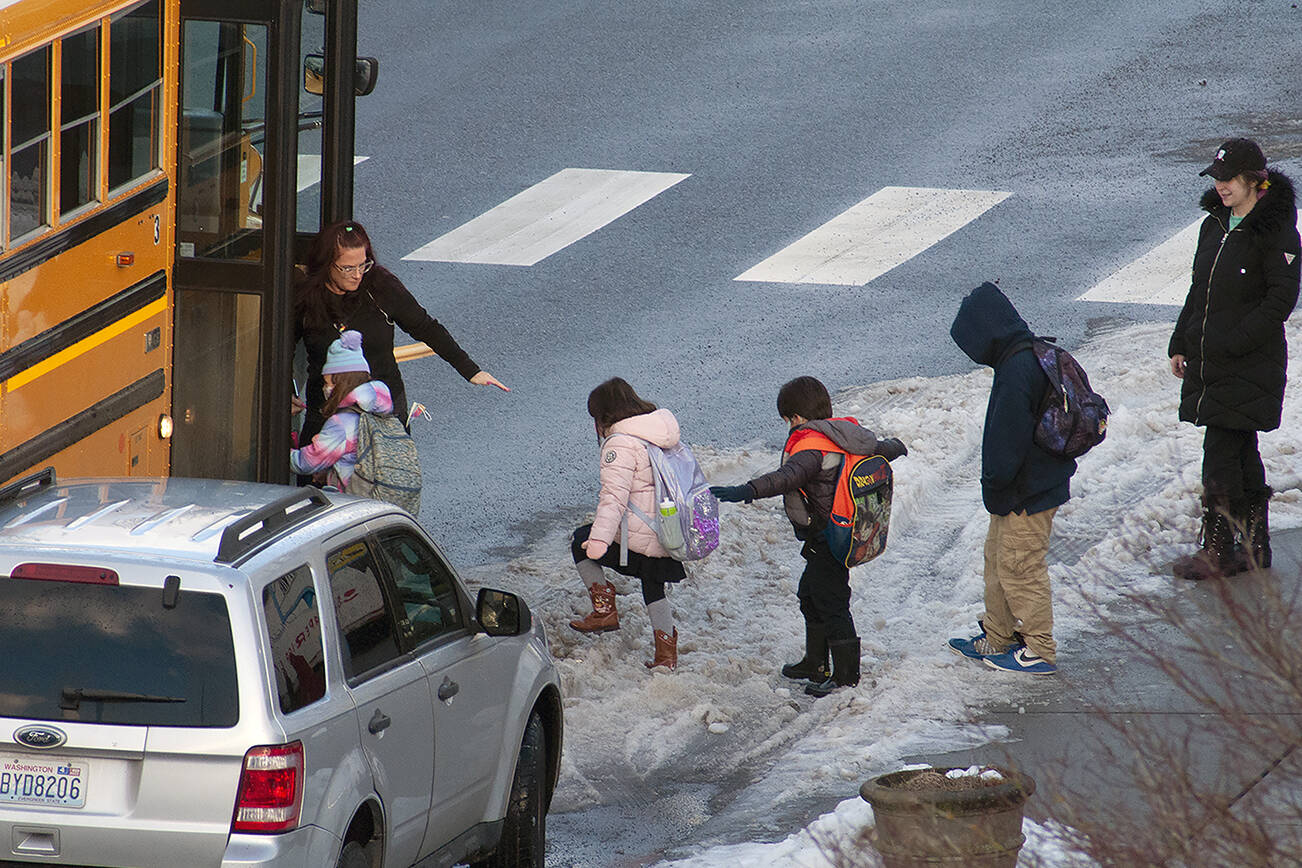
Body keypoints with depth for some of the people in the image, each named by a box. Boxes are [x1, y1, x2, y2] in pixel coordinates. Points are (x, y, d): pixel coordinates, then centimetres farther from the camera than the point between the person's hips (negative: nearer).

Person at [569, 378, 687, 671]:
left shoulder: (621, 444, -17)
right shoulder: (664, 434, 10)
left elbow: (615, 495, -28)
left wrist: (600, 537, -35)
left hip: (640, 537, -8)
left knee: (580, 543, 14)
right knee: (654, 589, 26)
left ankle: (604, 609, 13)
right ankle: (667, 654, 25)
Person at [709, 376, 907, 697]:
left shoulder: (811, 447, -23)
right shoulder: (850, 435, 6)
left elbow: (788, 476, -42)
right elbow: (879, 448, 25)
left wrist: (746, 491, -54)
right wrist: (895, 447, 51)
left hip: (828, 543, -10)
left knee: (831, 602, 0)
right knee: (810, 596, 21)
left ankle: (845, 674, 8)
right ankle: (815, 664, 33)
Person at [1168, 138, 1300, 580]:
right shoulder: (1215, 224, 11)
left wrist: (1235, 342, -18)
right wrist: (1180, 344, 13)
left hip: (1250, 364, -8)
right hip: (1208, 361, 8)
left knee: (1221, 451, -9)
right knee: (1241, 452, 13)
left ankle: (1218, 551, -2)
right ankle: (1254, 546, 20)